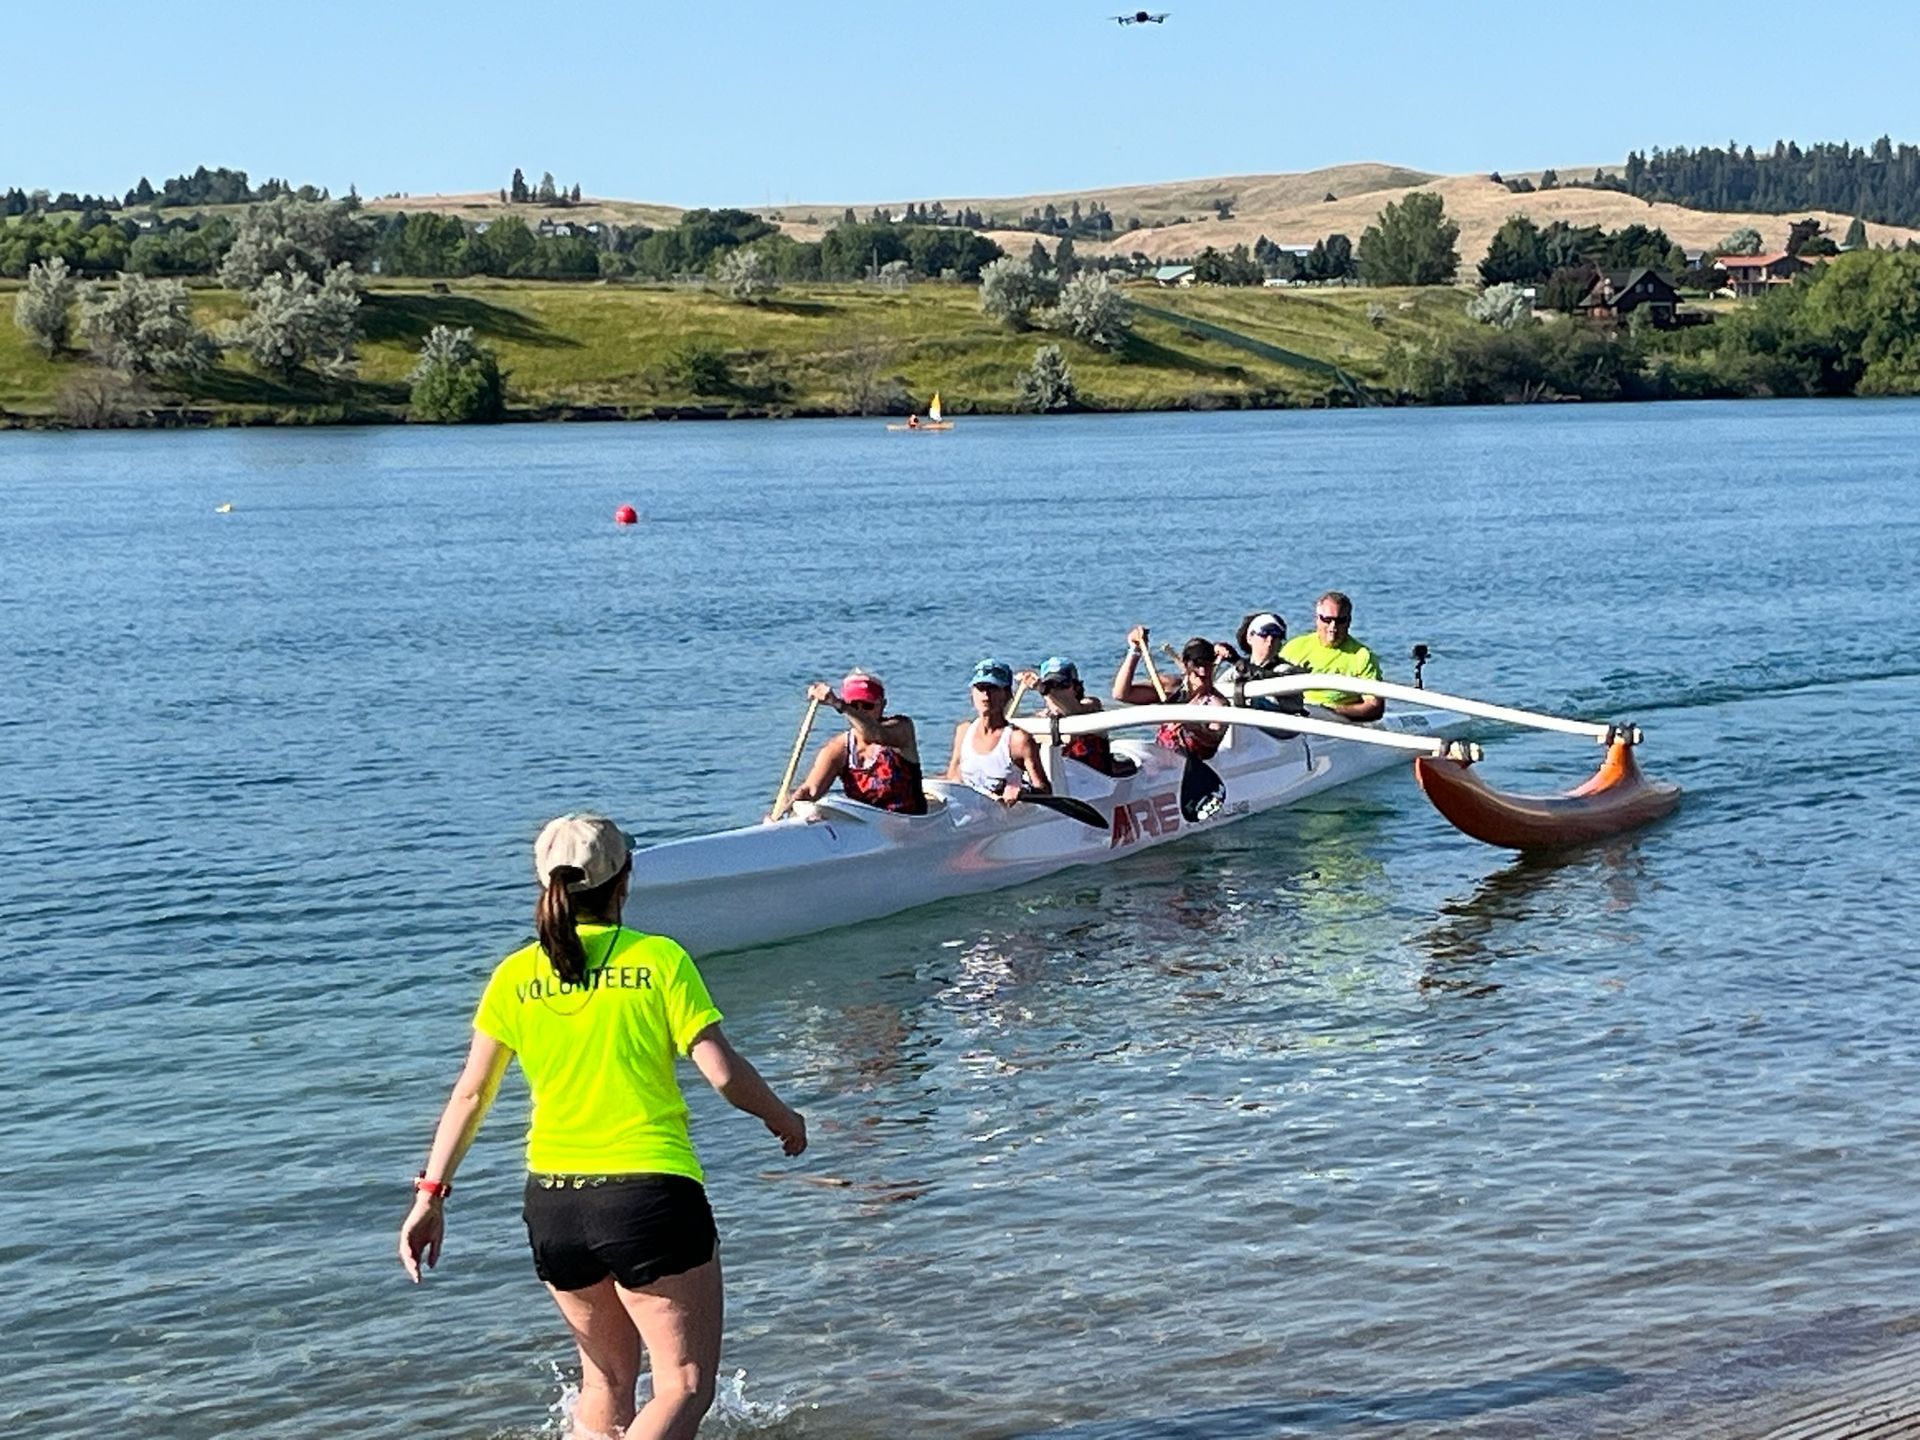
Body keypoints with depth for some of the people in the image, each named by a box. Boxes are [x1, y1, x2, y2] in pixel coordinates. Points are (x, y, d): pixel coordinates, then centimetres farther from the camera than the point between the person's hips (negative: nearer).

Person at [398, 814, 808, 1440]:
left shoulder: (515, 976, 4)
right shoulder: (659, 960, -6)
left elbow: (471, 1094, 3)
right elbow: (722, 1071, -8)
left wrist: (431, 1193, 8)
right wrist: (782, 1117, 9)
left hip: (552, 1202, 5)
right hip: (651, 1192, -5)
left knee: (605, 1377, 22)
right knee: (684, 1385, 2)